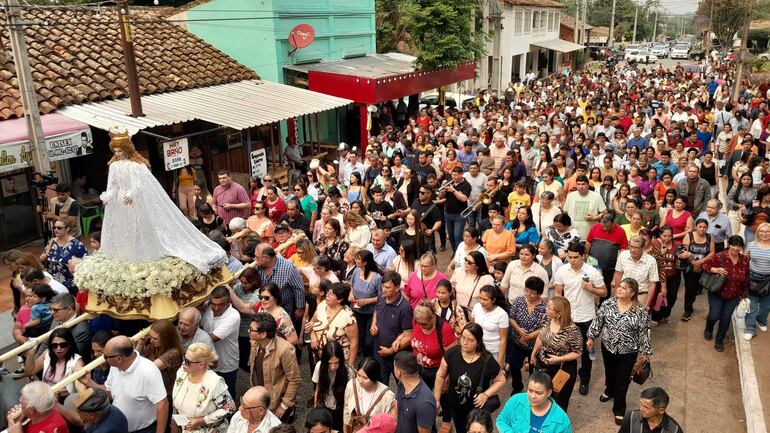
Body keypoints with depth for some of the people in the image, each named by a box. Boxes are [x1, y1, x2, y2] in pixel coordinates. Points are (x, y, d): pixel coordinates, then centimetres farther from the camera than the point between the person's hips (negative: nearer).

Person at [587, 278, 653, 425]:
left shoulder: (641, 311, -17)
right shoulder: (608, 303, -9)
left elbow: (644, 333, -10)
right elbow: (598, 321, 1)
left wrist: (645, 352, -6)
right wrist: (591, 337, 4)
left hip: (628, 352, -3)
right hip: (607, 347, 3)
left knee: (622, 381, 7)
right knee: (609, 372, 26)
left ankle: (619, 410, 27)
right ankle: (609, 391, 57)